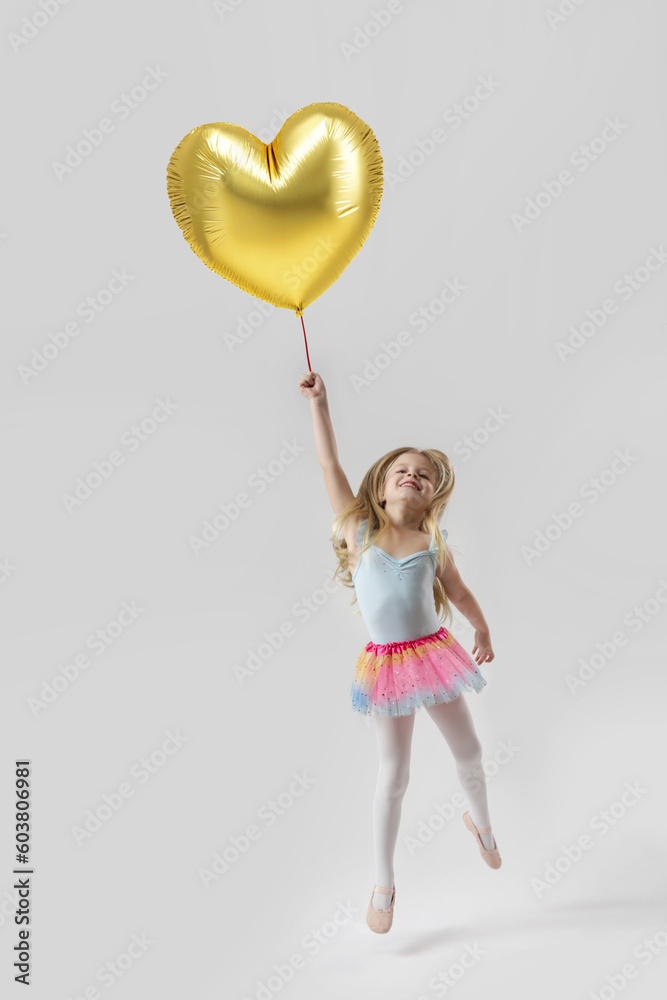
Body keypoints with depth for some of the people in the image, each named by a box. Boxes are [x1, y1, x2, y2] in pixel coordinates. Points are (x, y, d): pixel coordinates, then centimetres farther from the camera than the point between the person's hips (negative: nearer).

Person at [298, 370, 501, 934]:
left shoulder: (433, 542, 0)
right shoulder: (359, 527, -4)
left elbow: (458, 591, 15)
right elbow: (331, 465, -7)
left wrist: (483, 632, 25)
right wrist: (318, 400, -7)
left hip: (434, 654, 2)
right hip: (385, 663, -2)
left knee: (469, 751, 15)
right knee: (394, 773, 6)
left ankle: (480, 822, 50)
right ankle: (384, 885, 26)